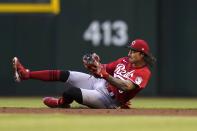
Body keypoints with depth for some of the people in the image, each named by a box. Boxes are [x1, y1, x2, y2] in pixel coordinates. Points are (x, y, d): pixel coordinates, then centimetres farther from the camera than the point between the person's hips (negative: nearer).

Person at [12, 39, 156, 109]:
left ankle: (61, 103, 12)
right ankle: (26, 74, 3)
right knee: (63, 74, -2)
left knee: (70, 91, -25)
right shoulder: (125, 61, 9)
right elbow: (104, 68, 12)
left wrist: (105, 75, -42)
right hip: (97, 83, 8)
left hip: (107, 99, -8)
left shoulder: (144, 73, -17)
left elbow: (126, 86, -33)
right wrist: (96, 64, -13)